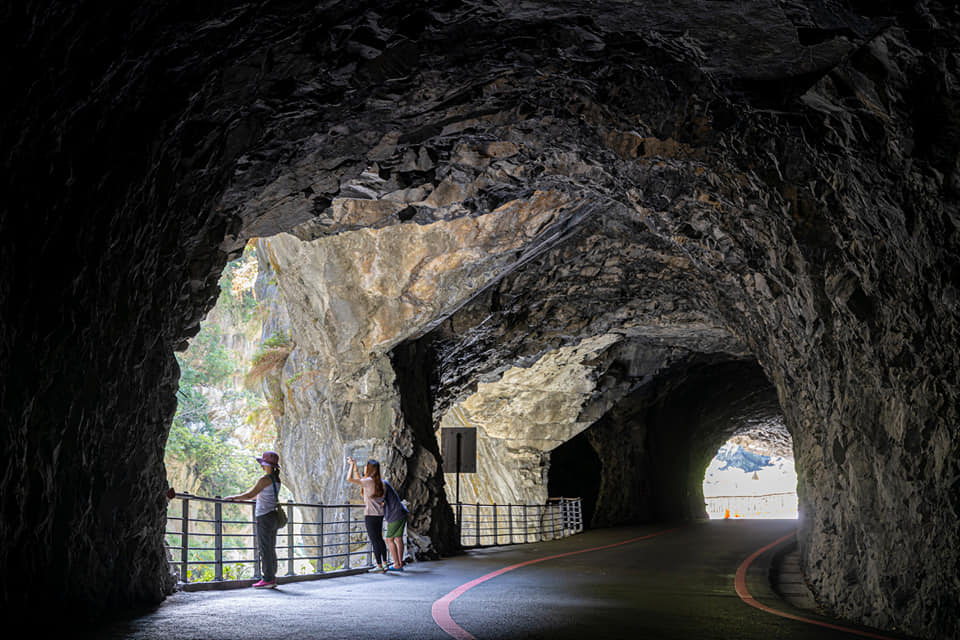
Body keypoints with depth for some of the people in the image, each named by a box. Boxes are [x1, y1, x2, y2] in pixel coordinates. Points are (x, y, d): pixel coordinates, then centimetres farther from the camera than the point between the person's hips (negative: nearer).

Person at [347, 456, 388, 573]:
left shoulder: (368, 481, -14)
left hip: (371, 515, -8)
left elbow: (349, 479, -16)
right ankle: (384, 564, 19)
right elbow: (358, 479, 25)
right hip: (379, 514, 8)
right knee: (379, 539, 15)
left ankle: (379, 566, -1)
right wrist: (354, 465, 25)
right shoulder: (379, 482, 11)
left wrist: (352, 465, -3)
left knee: (374, 540, -3)